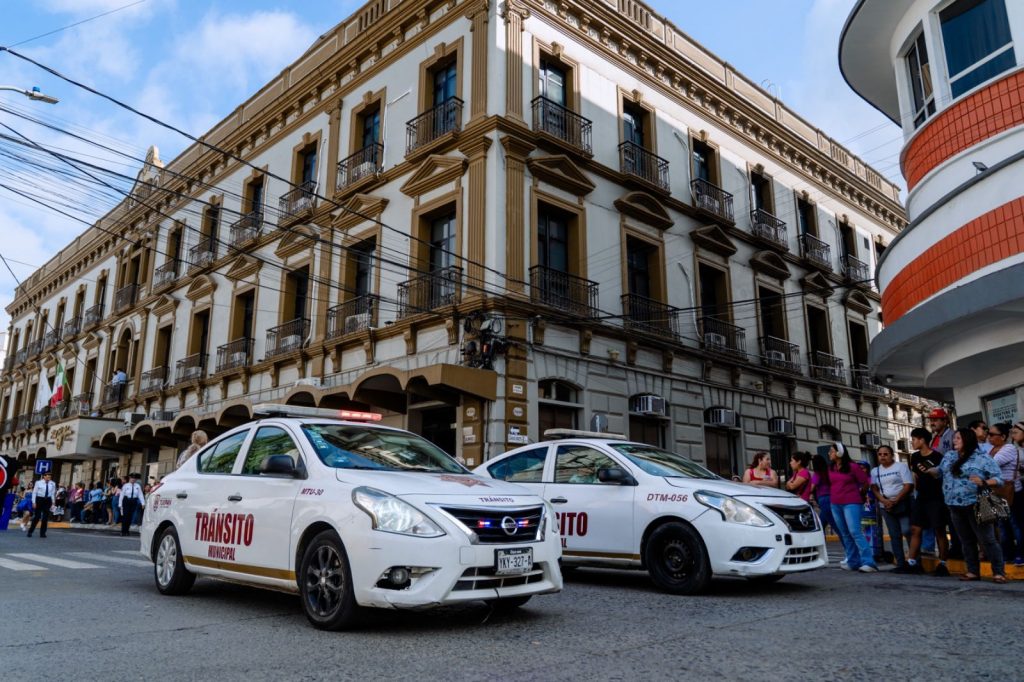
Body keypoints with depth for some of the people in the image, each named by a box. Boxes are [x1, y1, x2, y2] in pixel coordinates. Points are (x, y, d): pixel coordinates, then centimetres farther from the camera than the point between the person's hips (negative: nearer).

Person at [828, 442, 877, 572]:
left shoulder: (852, 467, -8)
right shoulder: (831, 469, 8)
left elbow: (865, 483, 1)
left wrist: (858, 494, 11)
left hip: (851, 504, -6)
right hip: (835, 505, 6)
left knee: (855, 532, -16)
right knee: (845, 534, 8)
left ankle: (868, 562, -17)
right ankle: (853, 562, 14)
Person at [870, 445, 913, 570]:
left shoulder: (901, 466, -1)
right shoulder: (875, 471, 13)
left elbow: (908, 485, -9)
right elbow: (874, 489, 6)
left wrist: (895, 501, -14)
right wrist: (885, 501, -12)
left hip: (903, 503, -4)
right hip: (886, 506, 4)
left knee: (906, 530, -16)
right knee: (894, 535, 4)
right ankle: (901, 563, 7)